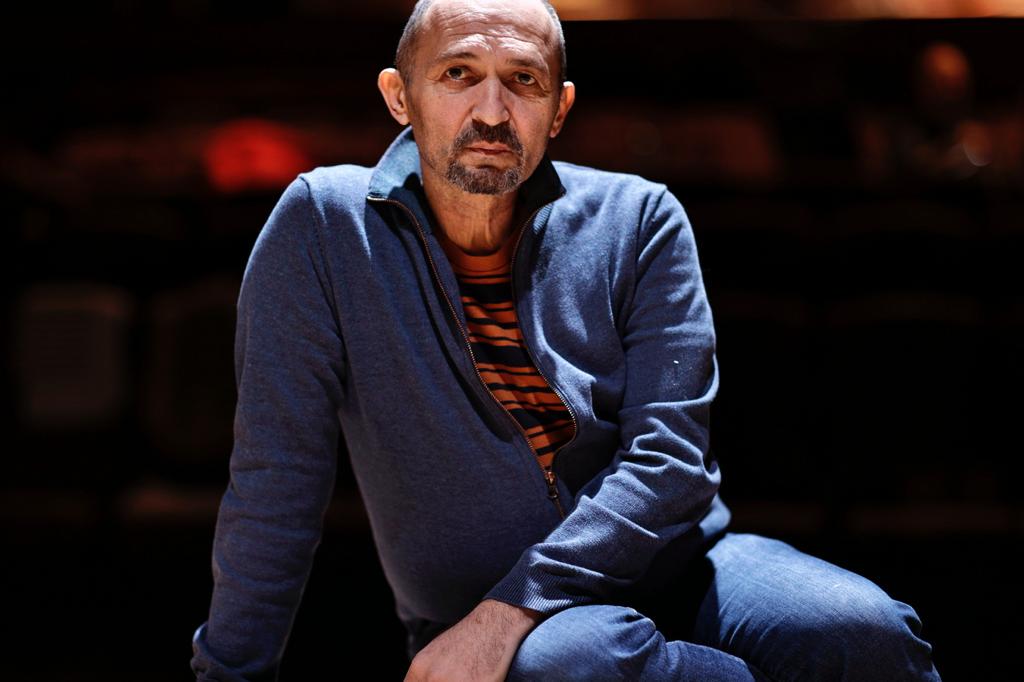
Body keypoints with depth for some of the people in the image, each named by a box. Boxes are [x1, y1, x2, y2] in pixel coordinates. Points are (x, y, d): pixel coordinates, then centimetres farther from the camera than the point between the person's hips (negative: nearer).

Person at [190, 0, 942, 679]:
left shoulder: (639, 222, -3)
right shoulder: (323, 225, -6)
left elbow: (671, 458, -11)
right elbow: (278, 481, -5)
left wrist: (513, 608, -22)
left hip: (675, 569, 1)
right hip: (470, 619, -1)